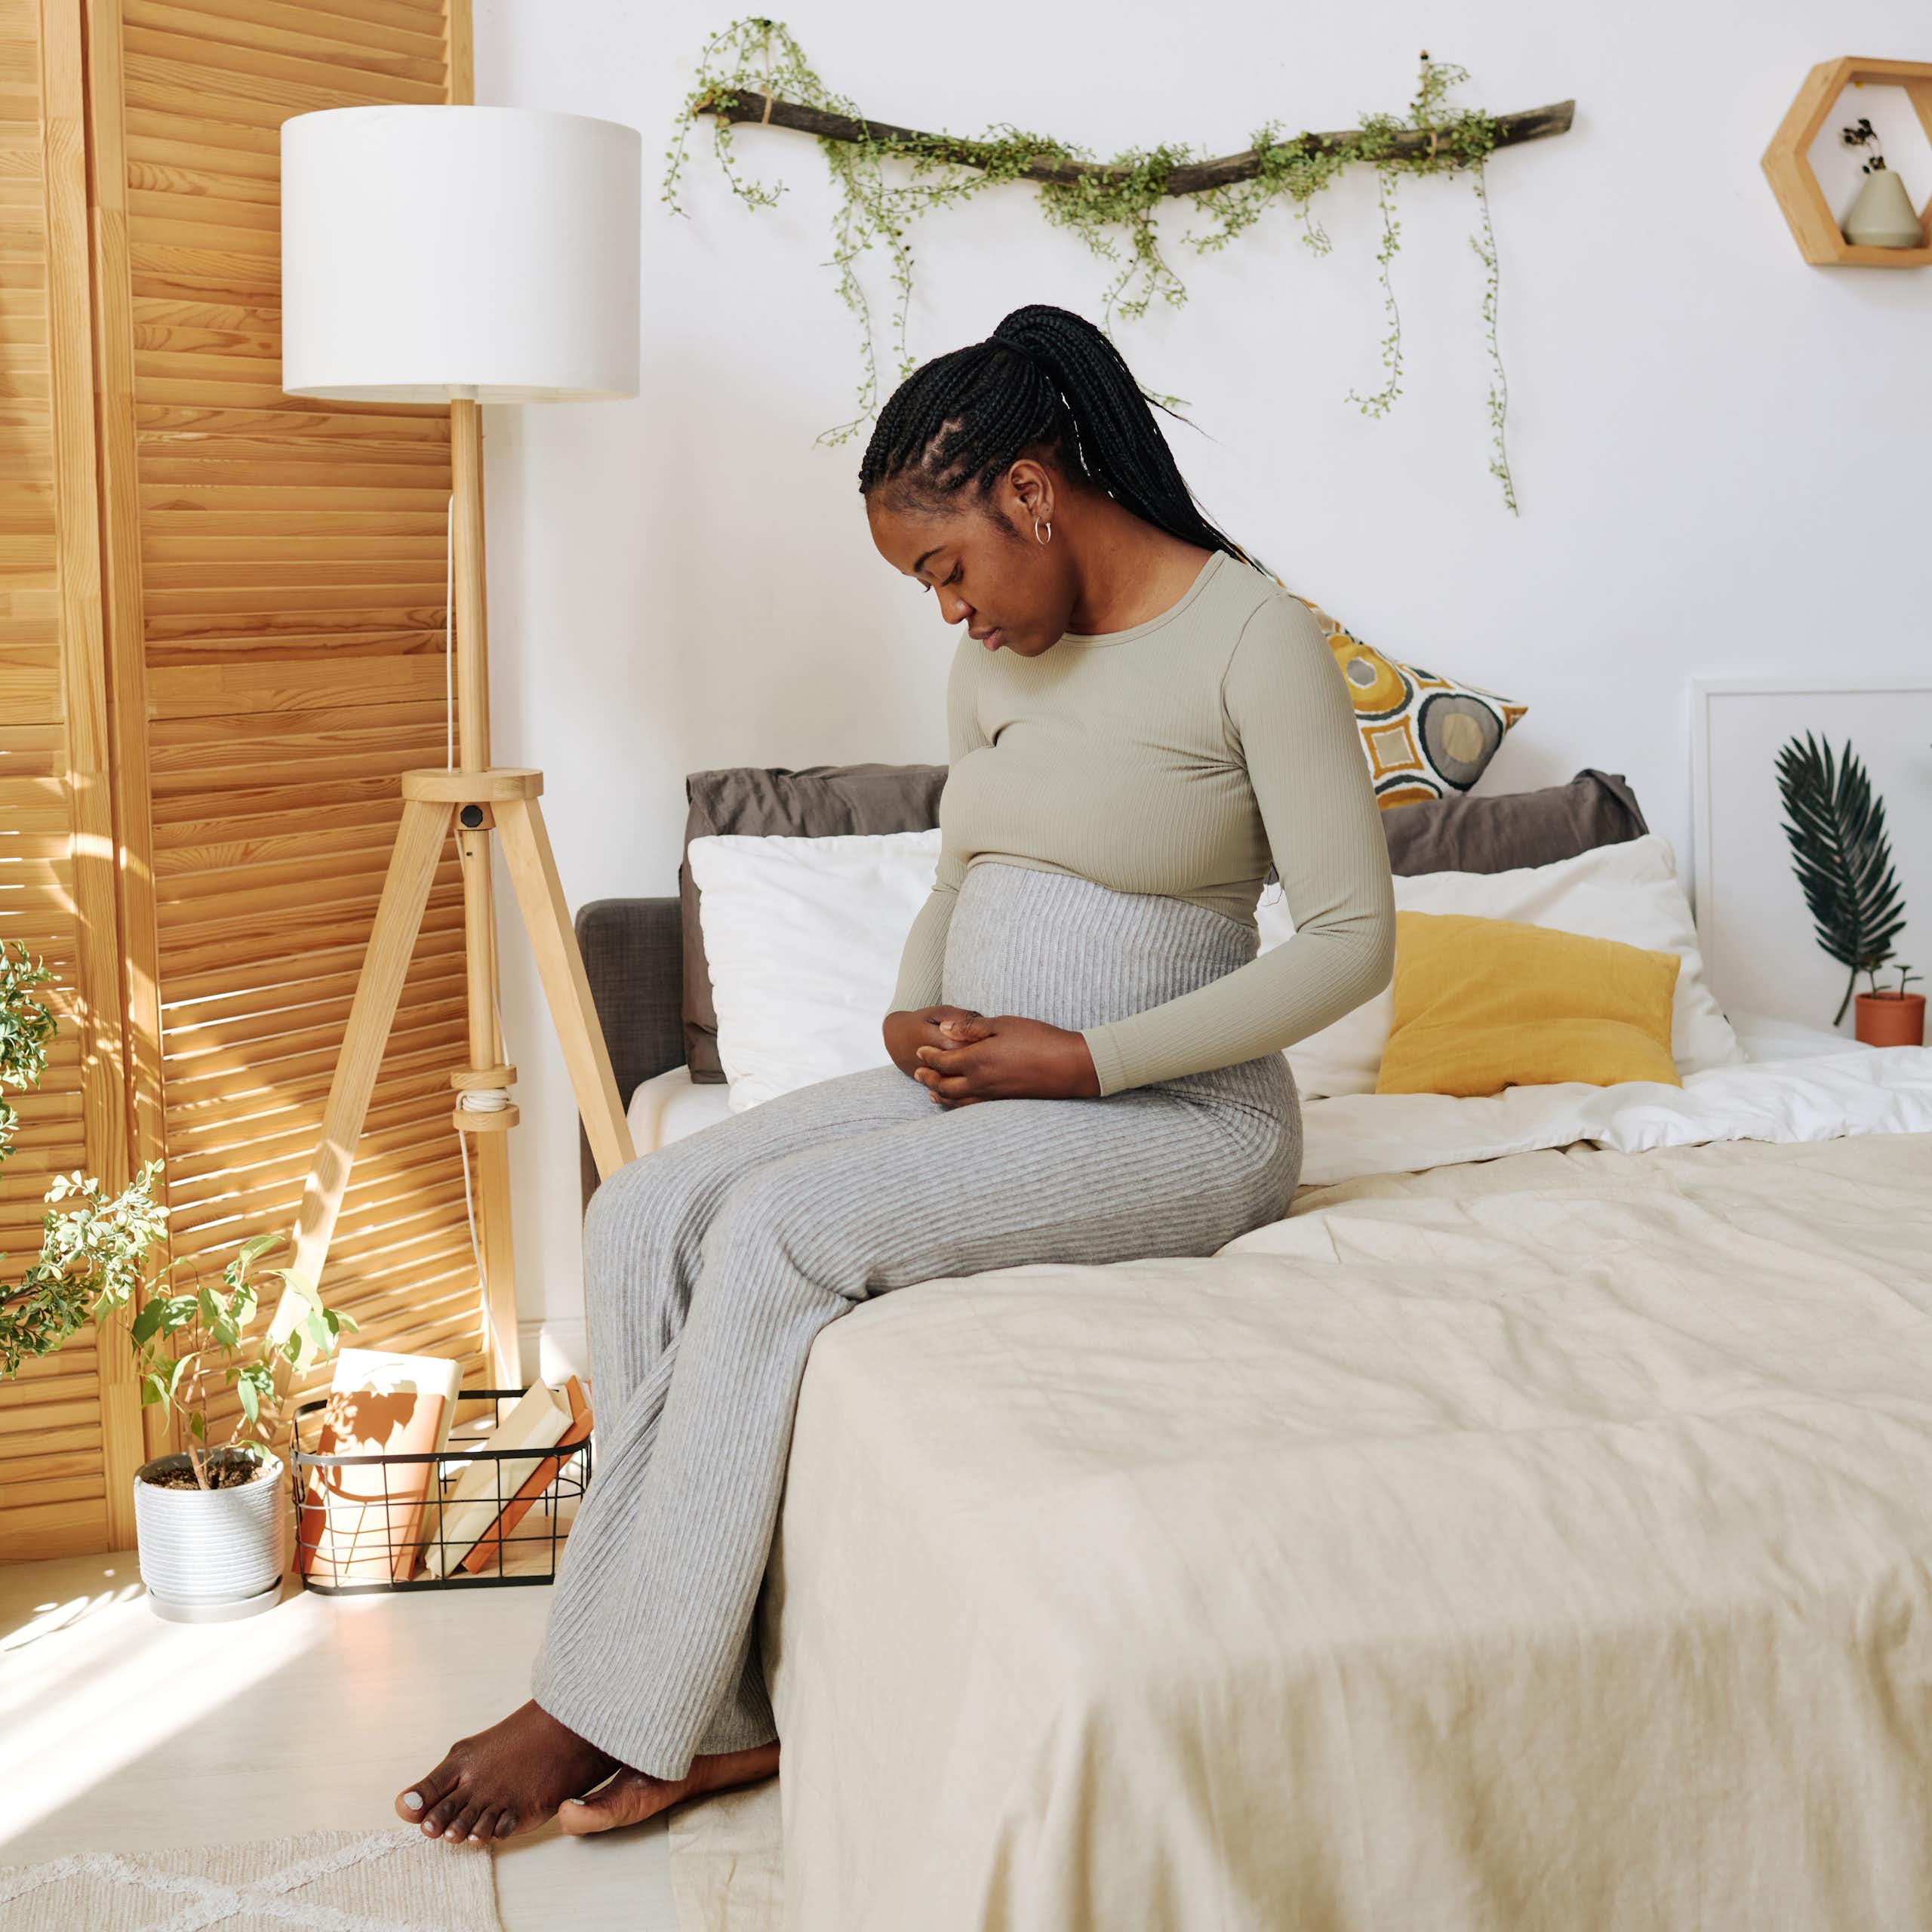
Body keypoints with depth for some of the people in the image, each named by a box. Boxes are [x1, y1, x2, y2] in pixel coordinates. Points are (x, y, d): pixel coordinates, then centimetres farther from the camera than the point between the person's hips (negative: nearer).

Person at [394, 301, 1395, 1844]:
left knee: (784, 1229, -28)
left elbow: (1352, 938, -13)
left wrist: (1086, 1060, -18)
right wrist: (917, 1018, -3)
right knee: (646, 1216, -15)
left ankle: (611, 1707, -14)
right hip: (986, 1084, 8)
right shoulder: (998, 661, 11)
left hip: (1177, 1117, -7)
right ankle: (716, 1712, -12)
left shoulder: (1253, 636, -11)